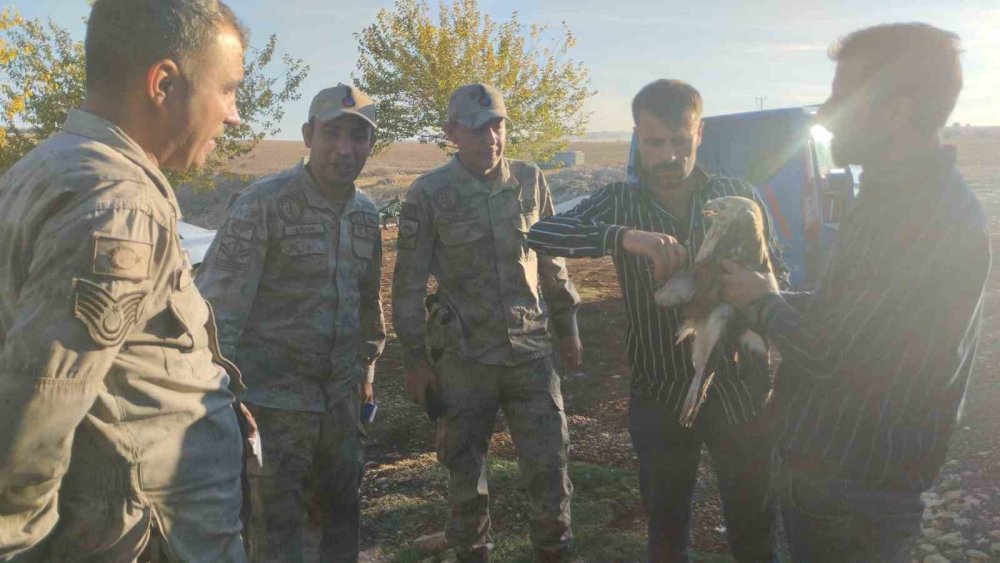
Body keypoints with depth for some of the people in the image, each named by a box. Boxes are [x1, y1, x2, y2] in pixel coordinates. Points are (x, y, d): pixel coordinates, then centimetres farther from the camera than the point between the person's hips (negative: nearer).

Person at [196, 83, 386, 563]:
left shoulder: (366, 213, 7)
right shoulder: (263, 203, -13)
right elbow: (218, 301, -16)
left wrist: (366, 367, 19)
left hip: (341, 395, 6)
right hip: (274, 395, -6)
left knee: (344, 510, 18)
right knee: (277, 523, 6)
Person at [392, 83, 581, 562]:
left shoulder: (529, 180, 3)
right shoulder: (427, 195, -7)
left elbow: (551, 259, 12)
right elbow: (409, 282, -3)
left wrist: (567, 326, 14)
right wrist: (415, 357, -3)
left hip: (531, 350, 2)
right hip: (463, 358, -2)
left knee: (549, 465, 7)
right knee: (465, 473, 11)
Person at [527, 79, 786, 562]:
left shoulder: (739, 196, 0)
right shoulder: (620, 204, -3)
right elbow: (539, 234, -18)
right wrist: (625, 237, -34)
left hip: (740, 391, 1)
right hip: (660, 400, 0)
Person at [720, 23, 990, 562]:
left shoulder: (927, 216, -27)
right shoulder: (900, 196, 8)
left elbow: (827, 355, -26)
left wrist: (763, 301, -8)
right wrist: (767, 299, 6)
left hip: (850, 493, -9)